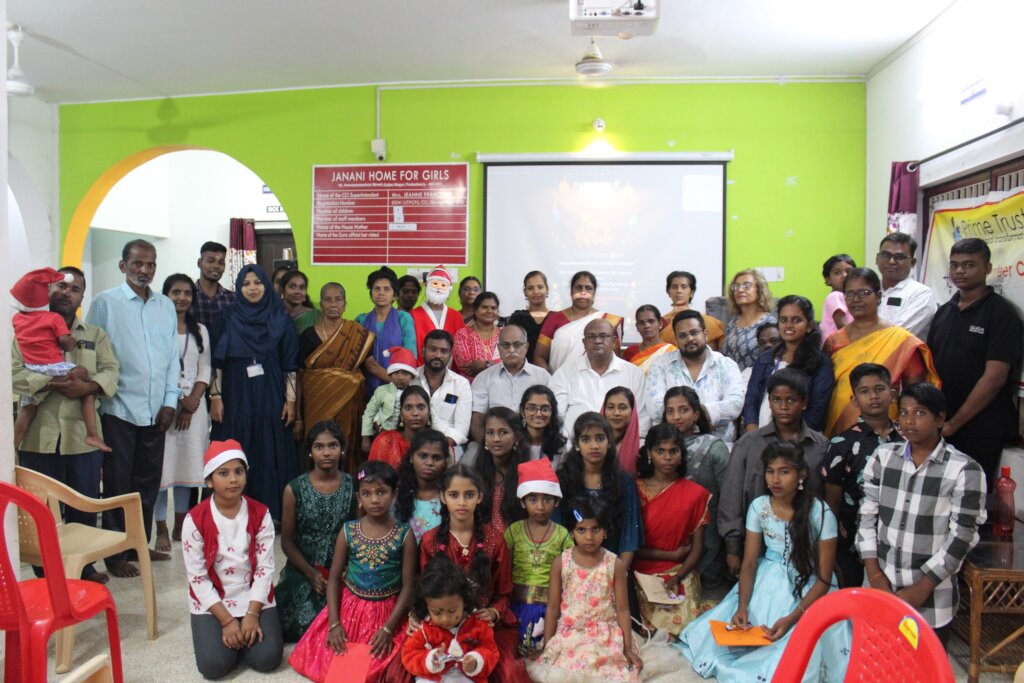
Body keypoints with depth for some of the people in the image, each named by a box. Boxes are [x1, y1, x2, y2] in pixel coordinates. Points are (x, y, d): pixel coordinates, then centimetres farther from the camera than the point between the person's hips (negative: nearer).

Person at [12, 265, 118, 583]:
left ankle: (84, 568, 23)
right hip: (39, 437, -1)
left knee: (84, 508, 9)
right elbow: (14, 373, -5)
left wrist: (88, 386, -18)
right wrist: (54, 384, -17)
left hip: (83, 437, 1)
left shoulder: (95, 334, 13)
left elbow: (111, 372, 2)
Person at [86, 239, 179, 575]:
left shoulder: (166, 306, 9)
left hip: (155, 409, 4)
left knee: (149, 482, 13)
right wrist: (100, 396, -8)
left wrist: (169, 402, 4)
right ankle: (115, 554, 16)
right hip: (120, 408, -4)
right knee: (118, 484, 5)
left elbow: (173, 356, 9)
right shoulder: (105, 302, -4)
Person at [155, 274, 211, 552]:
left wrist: (192, 401, -5)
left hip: (193, 405, 4)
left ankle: (180, 526, 17)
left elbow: (205, 369, 10)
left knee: (188, 464, 6)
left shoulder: (200, 330, 13)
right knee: (161, 465, -4)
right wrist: (176, 402, -9)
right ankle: (161, 529, 5)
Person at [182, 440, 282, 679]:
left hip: (254, 598, 1)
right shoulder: (195, 519, -12)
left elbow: (265, 567, -6)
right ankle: (227, 631, 12)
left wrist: (252, 614, -16)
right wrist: (226, 620, -15)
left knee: (268, 658, -15)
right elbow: (197, 577, -11)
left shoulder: (260, 514, -7)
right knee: (214, 665, -19)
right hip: (212, 601, -1)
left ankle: (246, 630, 15)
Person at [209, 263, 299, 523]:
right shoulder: (227, 319, 4)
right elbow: (217, 361, 2)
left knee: (269, 455, 1)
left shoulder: (281, 320, 4)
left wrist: (290, 399, -1)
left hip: (270, 398, 0)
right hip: (235, 397, 0)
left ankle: (268, 515, 9)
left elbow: (289, 363, 3)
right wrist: (215, 396, -4)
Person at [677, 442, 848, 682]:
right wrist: (742, 606, -20)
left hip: (807, 591, -3)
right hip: (766, 584, 3)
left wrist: (793, 617, -24)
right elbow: (749, 563, -3)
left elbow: (824, 579, -12)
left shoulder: (820, 513, -15)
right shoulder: (759, 507, -6)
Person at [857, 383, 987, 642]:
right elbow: (866, 516, 4)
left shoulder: (965, 471, -9)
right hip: (880, 591, 3)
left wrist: (921, 590, -9)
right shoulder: (883, 457, 2)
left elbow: (961, 539, -9)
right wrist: (874, 574, -3)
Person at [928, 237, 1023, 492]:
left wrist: (953, 423, -13)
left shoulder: (1002, 313, -8)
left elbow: (994, 377, -14)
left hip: (981, 428, -5)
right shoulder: (945, 311, 12)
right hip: (938, 425, 5)